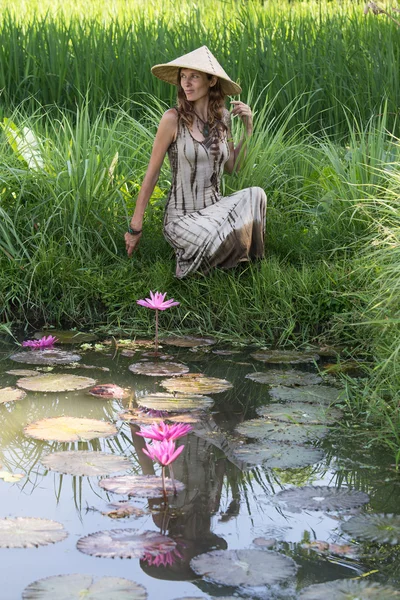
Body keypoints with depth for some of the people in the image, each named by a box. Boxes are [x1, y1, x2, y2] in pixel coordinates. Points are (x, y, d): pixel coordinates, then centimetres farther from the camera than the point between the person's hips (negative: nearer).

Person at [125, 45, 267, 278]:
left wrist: (248, 128, 4)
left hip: (214, 209, 5)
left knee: (254, 194, -27)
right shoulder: (173, 118, -11)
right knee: (221, 244, -35)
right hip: (182, 217, -5)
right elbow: (152, 174, -7)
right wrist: (135, 227, -5)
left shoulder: (222, 117, 5)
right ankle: (191, 259, 0)